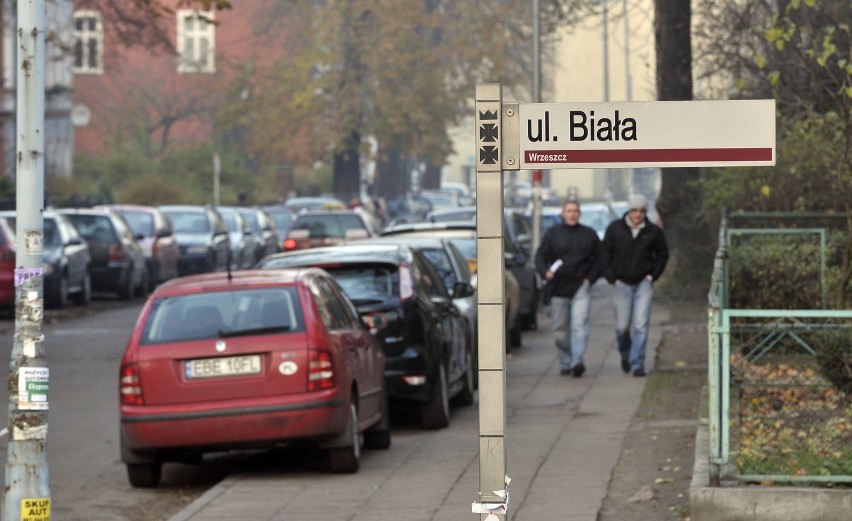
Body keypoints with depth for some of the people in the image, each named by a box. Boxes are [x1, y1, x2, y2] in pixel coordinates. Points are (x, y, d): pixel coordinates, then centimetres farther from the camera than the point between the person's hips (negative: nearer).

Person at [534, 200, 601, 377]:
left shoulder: (589, 234, 9)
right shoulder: (552, 234, 8)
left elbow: (599, 260, 13)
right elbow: (540, 256, 4)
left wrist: (591, 278, -2)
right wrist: (545, 272, -16)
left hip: (581, 287, -1)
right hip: (558, 288, 1)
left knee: (579, 324, -15)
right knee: (560, 329, 5)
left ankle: (577, 361, -23)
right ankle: (565, 364, 17)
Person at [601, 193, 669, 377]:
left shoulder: (653, 231, -2)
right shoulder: (615, 228, -2)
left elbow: (663, 255, 12)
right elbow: (604, 254, 5)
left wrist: (653, 276, 2)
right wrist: (612, 278, -3)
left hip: (643, 283, 0)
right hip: (621, 284, 1)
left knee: (641, 325, -10)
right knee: (622, 326, 4)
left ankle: (637, 363, -7)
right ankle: (625, 355, 32)